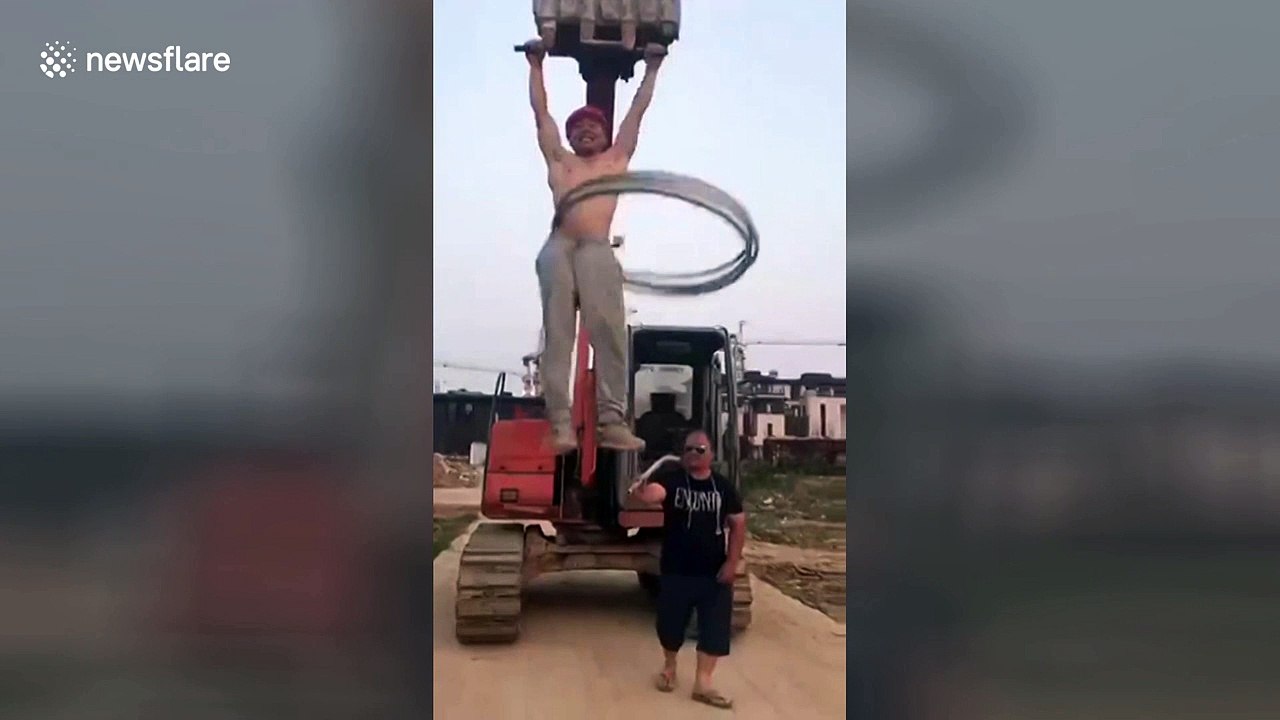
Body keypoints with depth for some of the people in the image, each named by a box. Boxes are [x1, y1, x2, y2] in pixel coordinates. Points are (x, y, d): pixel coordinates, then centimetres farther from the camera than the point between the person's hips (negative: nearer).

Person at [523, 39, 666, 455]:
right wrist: (536, 66, 40)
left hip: (597, 248, -1)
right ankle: (561, 423, -16)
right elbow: (541, 112, 34)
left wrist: (651, 69, 39)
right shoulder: (559, 160, 27)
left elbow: (637, 112, 33)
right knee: (558, 332, -10)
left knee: (608, 330, -14)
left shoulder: (617, 159, 27)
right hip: (558, 247, 1)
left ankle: (612, 420, -18)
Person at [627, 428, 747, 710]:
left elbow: (738, 524, 3)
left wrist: (732, 562, -6)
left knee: (715, 627, 1)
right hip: (675, 570, -1)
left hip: (714, 571, 1)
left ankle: (703, 682, 12)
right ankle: (669, 666, 38)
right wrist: (641, 493, -54)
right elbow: (654, 492, -29)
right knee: (671, 622, 12)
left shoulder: (723, 486, 1)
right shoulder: (671, 479, -6)